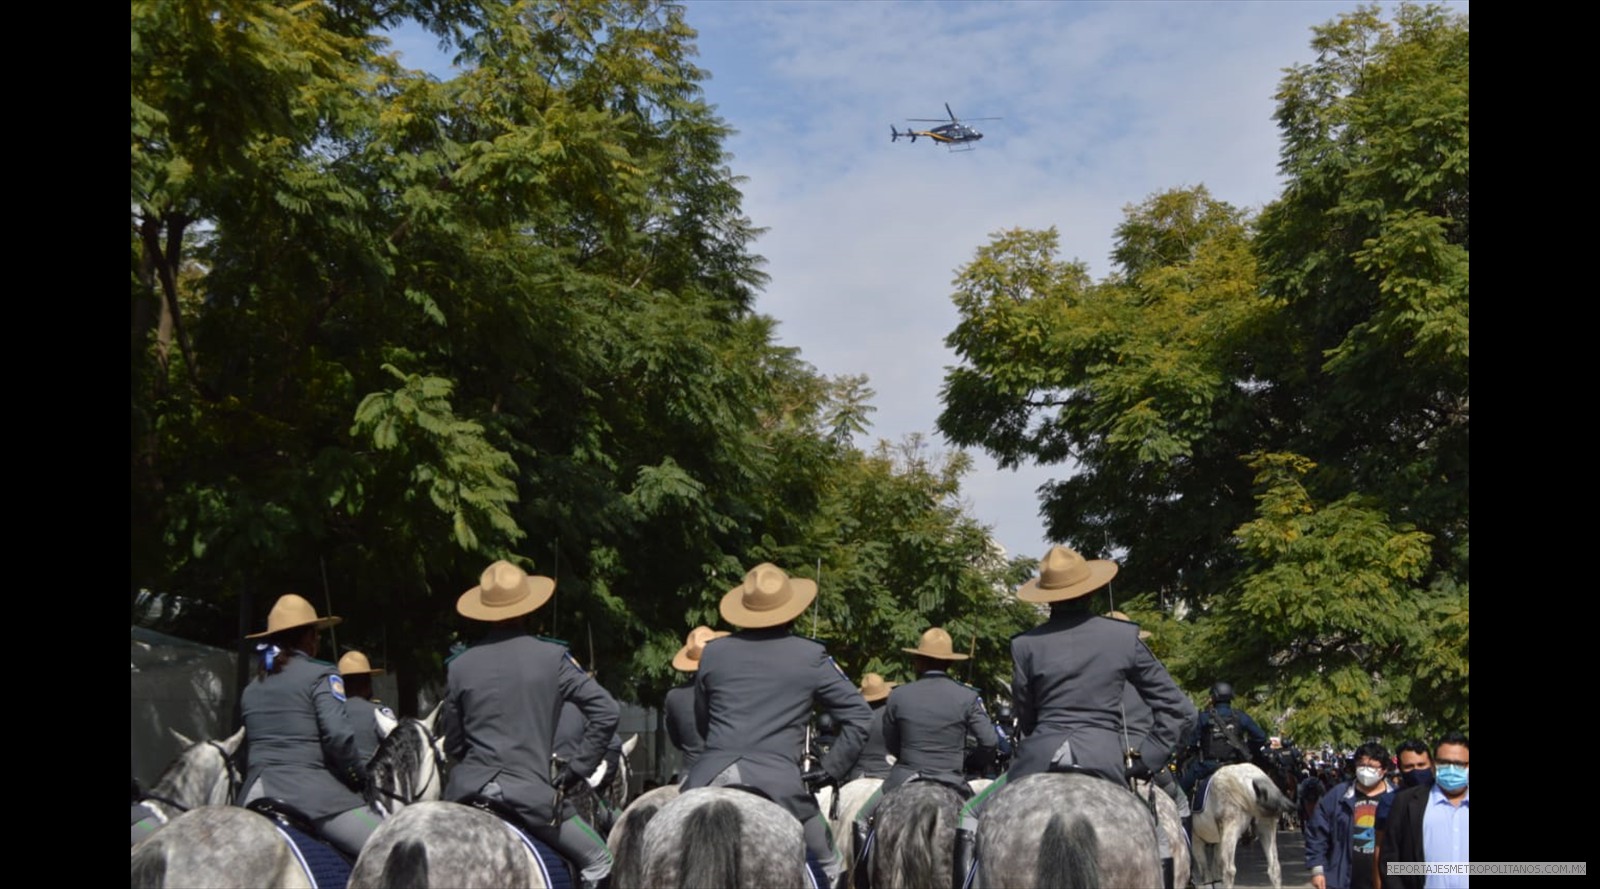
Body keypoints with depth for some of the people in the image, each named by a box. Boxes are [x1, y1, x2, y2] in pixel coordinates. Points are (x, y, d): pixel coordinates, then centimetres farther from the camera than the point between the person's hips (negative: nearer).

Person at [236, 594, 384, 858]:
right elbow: (338, 735, -12)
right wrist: (358, 778, 2)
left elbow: (247, 748, 18)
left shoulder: (250, 689, 20)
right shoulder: (321, 674, 0)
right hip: (313, 794, -7)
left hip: (256, 797, 7)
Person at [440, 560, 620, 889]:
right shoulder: (553, 657, -4)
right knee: (598, 861, 14)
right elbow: (606, 713, -7)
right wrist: (575, 771, -1)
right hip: (531, 793, -3)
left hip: (467, 791, 3)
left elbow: (452, 744, 9)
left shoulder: (458, 666, 2)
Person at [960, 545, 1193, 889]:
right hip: (1106, 760, 1)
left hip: (1041, 757, -1)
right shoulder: (1125, 637, 3)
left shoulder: (1025, 644, 0)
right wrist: (1146, 759, 9)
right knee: (1155, 836, 23)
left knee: (971, 817, 21)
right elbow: (1175, 707, 5)